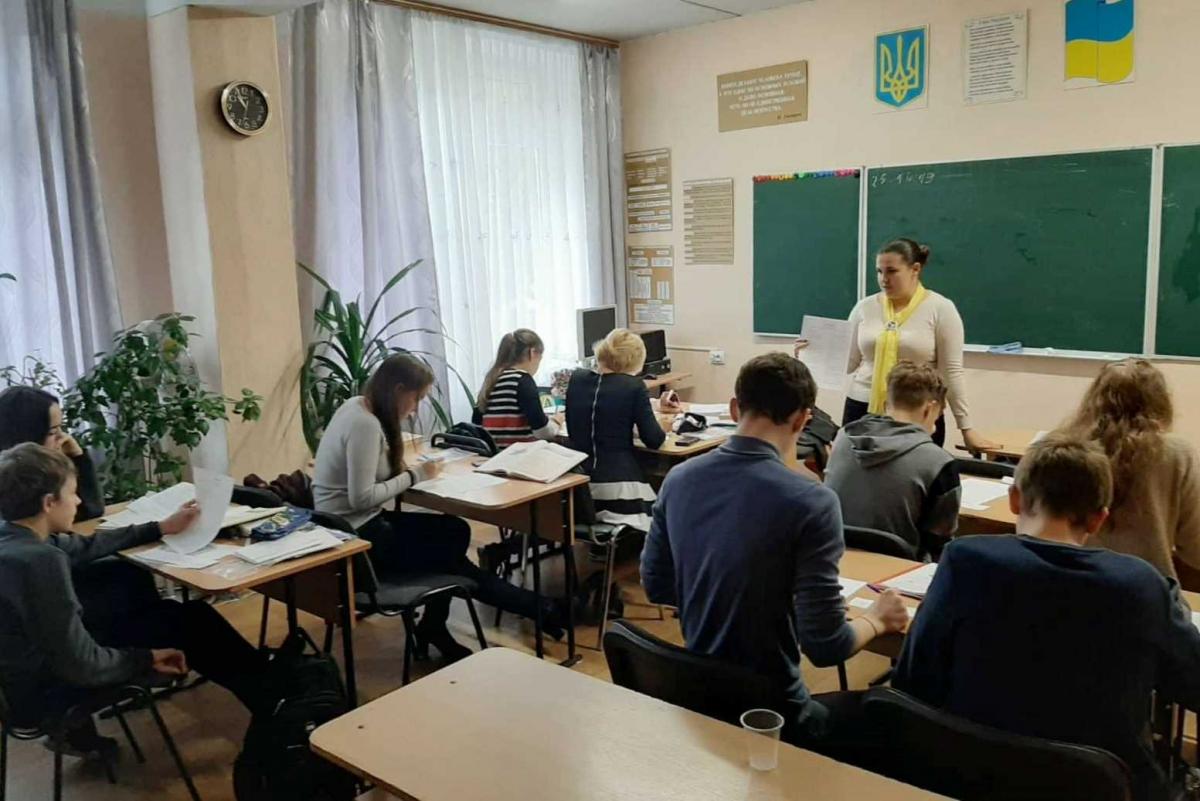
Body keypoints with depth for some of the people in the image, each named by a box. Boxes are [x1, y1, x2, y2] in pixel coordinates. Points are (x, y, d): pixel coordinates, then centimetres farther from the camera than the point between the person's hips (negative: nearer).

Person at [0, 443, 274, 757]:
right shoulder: (41, 561, -32)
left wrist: (160, 529, 21)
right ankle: (271, 704, 18)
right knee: (192, 621, 2)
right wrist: (147, 658, -10)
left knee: (166, 613, 19)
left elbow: (85, 546, 14)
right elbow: (81, 666, -28)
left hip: (28, 670, 9)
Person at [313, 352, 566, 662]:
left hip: (358, 524, 9)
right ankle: (536, 610, 13)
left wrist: (410, 469, -2)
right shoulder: (364, 424, -24)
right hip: (354, 536, -9)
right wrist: (414, 476, -15)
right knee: (451, 556, -2)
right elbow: (361, 498, -26)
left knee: (455, 530, 1)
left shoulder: (360, 407, 6)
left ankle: (433, 627, 9)